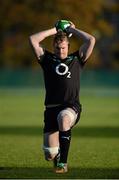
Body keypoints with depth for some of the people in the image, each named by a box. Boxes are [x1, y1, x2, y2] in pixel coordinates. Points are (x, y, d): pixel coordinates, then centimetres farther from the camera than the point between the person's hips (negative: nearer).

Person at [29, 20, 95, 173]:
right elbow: (33, 39, 8)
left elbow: (91, 40, 8)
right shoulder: (47, 59, 16)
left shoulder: (76, 59, 15)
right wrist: (55, 30, 14)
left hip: (72, 106, -1)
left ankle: (63, 162, -29)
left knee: (63, 118, -40)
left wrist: (71, 30, 16)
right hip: (51, 107, 1)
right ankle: (57, 156, 32)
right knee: (50, 154, -9)